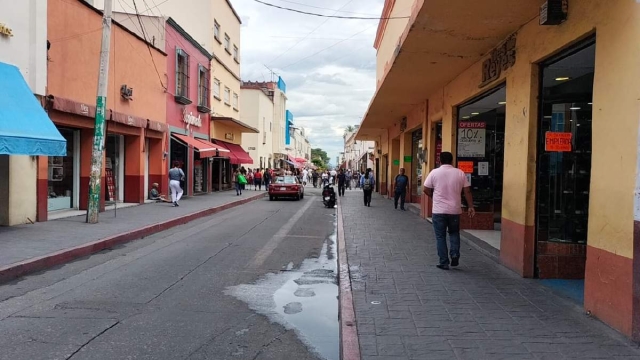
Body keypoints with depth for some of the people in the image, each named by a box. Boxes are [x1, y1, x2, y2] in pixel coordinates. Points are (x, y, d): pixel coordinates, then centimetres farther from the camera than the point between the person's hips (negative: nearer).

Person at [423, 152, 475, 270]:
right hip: (455, 210, 2)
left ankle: (444, 263, 8)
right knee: (454, 233, 22)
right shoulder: (460, 173, 1)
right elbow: (467, 191, 1)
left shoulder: (434, 172, -5)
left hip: (439, 211, -2)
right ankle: (455, 255, 7)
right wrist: (471, 207, 7)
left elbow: (426, 190, -1)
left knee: (440, 237, 7)